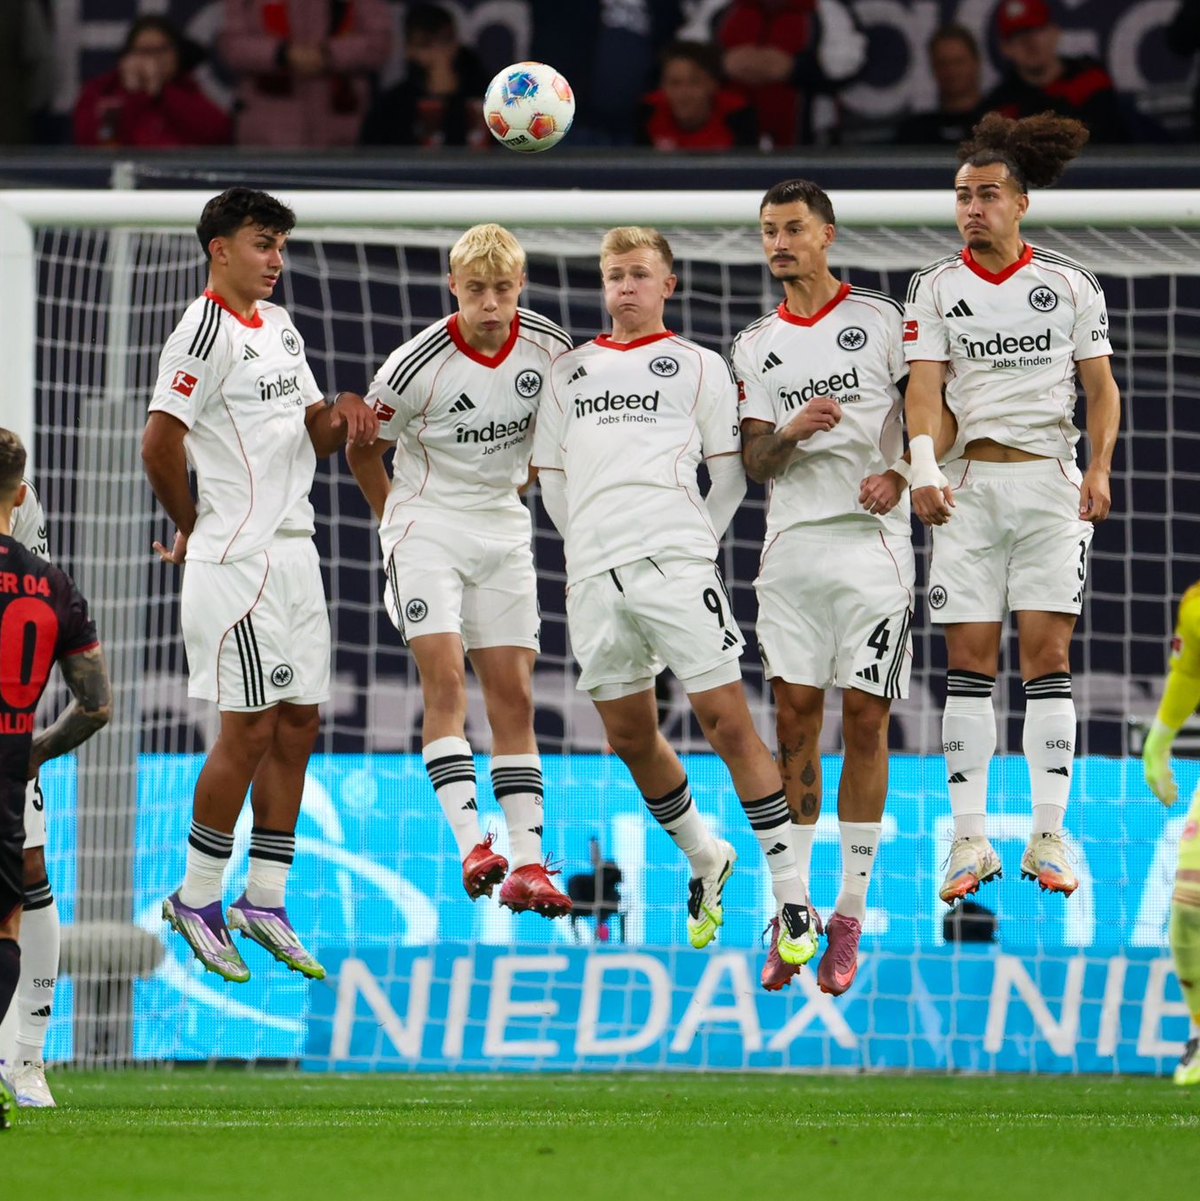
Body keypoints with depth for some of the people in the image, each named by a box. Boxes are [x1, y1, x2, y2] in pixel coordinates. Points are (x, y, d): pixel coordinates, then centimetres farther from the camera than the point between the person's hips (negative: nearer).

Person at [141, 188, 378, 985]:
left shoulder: (280, 327, 16)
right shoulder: (207, 329, -13)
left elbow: (314, 433, 20)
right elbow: (160, 444, -15)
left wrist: (342, 416, -3)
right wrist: (193, 529, -3)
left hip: (293, 551, 9)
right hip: (238, 559, -9)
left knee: (297, 725, 9)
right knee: (249, 730, -8)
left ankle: (264, 901, 15)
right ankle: (196, 899, 4)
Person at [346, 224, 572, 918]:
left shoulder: (549, 346, -5)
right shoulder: (417, 366, -17)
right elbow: (364, 450, -1)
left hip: (503, 531, 4)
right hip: (428, 527, -4)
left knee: (514, 695, 1)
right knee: (445, 678, -19)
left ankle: (526, 866, 1)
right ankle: (471, 844, -25)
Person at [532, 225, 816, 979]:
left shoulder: (699, 366, 9)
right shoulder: (570, 371, 18)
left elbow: (731, 474, 9)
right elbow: (551, 476, 22)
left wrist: (697, 542, 3)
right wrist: (588, 547, 14)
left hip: (675, 565, -4)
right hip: (594, 575, 4)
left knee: (727, 720, -12)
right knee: (629, 737, 7)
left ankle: (791, 896, -10)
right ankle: (704, 860, 30)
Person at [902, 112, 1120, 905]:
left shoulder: (1070, 285, 6)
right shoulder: (936, 288, 5)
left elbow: (1101, 388, 8)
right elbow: (924, 387, -4)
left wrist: (1099, 467, -7)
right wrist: (924, 469, -20)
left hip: (1052, 479, -1)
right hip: (970, 483, 1)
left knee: (1047, 653, -6)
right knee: (969, 659, -3)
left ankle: (1048, 838, -6)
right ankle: (970, 839, -1)